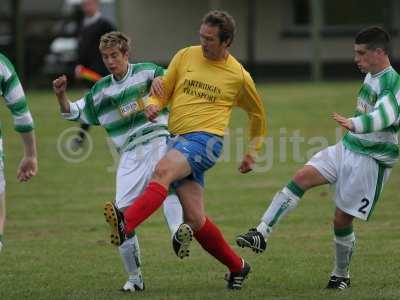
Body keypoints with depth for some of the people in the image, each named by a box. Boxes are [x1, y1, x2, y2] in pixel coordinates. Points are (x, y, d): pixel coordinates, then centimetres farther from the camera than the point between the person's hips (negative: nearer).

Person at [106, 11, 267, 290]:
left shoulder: (239, 76, 6)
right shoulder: (185, 57, 12)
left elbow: (258, 114, 22)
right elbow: (163, 91, 17)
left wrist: (252, 153, 23)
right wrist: (153, 106, -6)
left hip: (206, 140, -5)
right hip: (179, 141, 5)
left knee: (163, 170, -34)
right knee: (195, 220, -1)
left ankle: (124, 226, -52)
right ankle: (237, 267, 20)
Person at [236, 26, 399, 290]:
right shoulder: (371, 76, 10)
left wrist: (354, 124, -54)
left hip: (371, 161, -8)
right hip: (347, 148, 8)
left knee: (342, 219, -3)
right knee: (302, 177, -11)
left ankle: (341, 276, 19)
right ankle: (262, 234, -17)